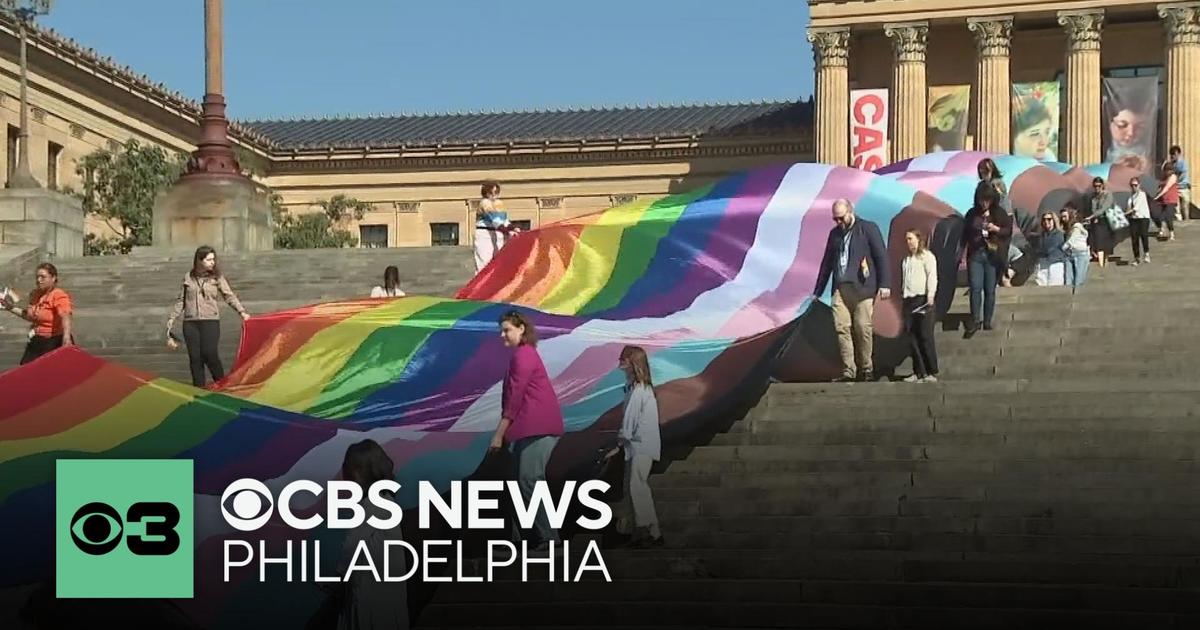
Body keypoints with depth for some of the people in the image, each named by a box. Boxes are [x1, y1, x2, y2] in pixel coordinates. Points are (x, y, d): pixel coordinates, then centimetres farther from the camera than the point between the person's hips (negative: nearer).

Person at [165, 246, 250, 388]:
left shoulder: (217, 277, 4)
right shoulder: (188, 277, 10)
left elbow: (229, 296, 0)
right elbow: (180, 301, 16)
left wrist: (241, 311, -14)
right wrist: (171, 319, 13)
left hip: (210, 321, -3)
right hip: (190, 322, 3)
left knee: (210, 354, -15)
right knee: (195, 357, 2)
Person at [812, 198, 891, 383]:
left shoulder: (868, 229, 3)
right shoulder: (834, 233, 17)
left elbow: (881, 256, -1)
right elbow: (826, 262, 22)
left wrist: (884, 284, -9)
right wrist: (817, 291, 21)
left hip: (862, 288, -4)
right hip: (840, 289, 4)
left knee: (863, 329, -5)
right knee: (842, 328, -6)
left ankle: (866, 371, 4)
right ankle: (848, 371, -6)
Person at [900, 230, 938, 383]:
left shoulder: (927, 256, 0)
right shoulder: (906, 259, 21)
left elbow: (932, 276, -9)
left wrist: (930, 295, -20)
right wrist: (902, 294, 15)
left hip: (923, 299, -7)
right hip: (909, 300, 7)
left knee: (925, 336, -8)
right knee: (912, 337, 3)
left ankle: (931, 373, -5)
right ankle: (918, 373, 6)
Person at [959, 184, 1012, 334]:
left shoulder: (1000, 213, 4)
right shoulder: (972, 214, 6)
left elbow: (1009, 231, 4)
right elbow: (964, 235, 8)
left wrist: (995, 229, -13)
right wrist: (962, 254, 3)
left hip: (992, 256, 0)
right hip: (975, 255, 0)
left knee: (990, 290, 2)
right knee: (975, 288, -9)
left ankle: (987, 321, 8)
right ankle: (975, 320, -6)